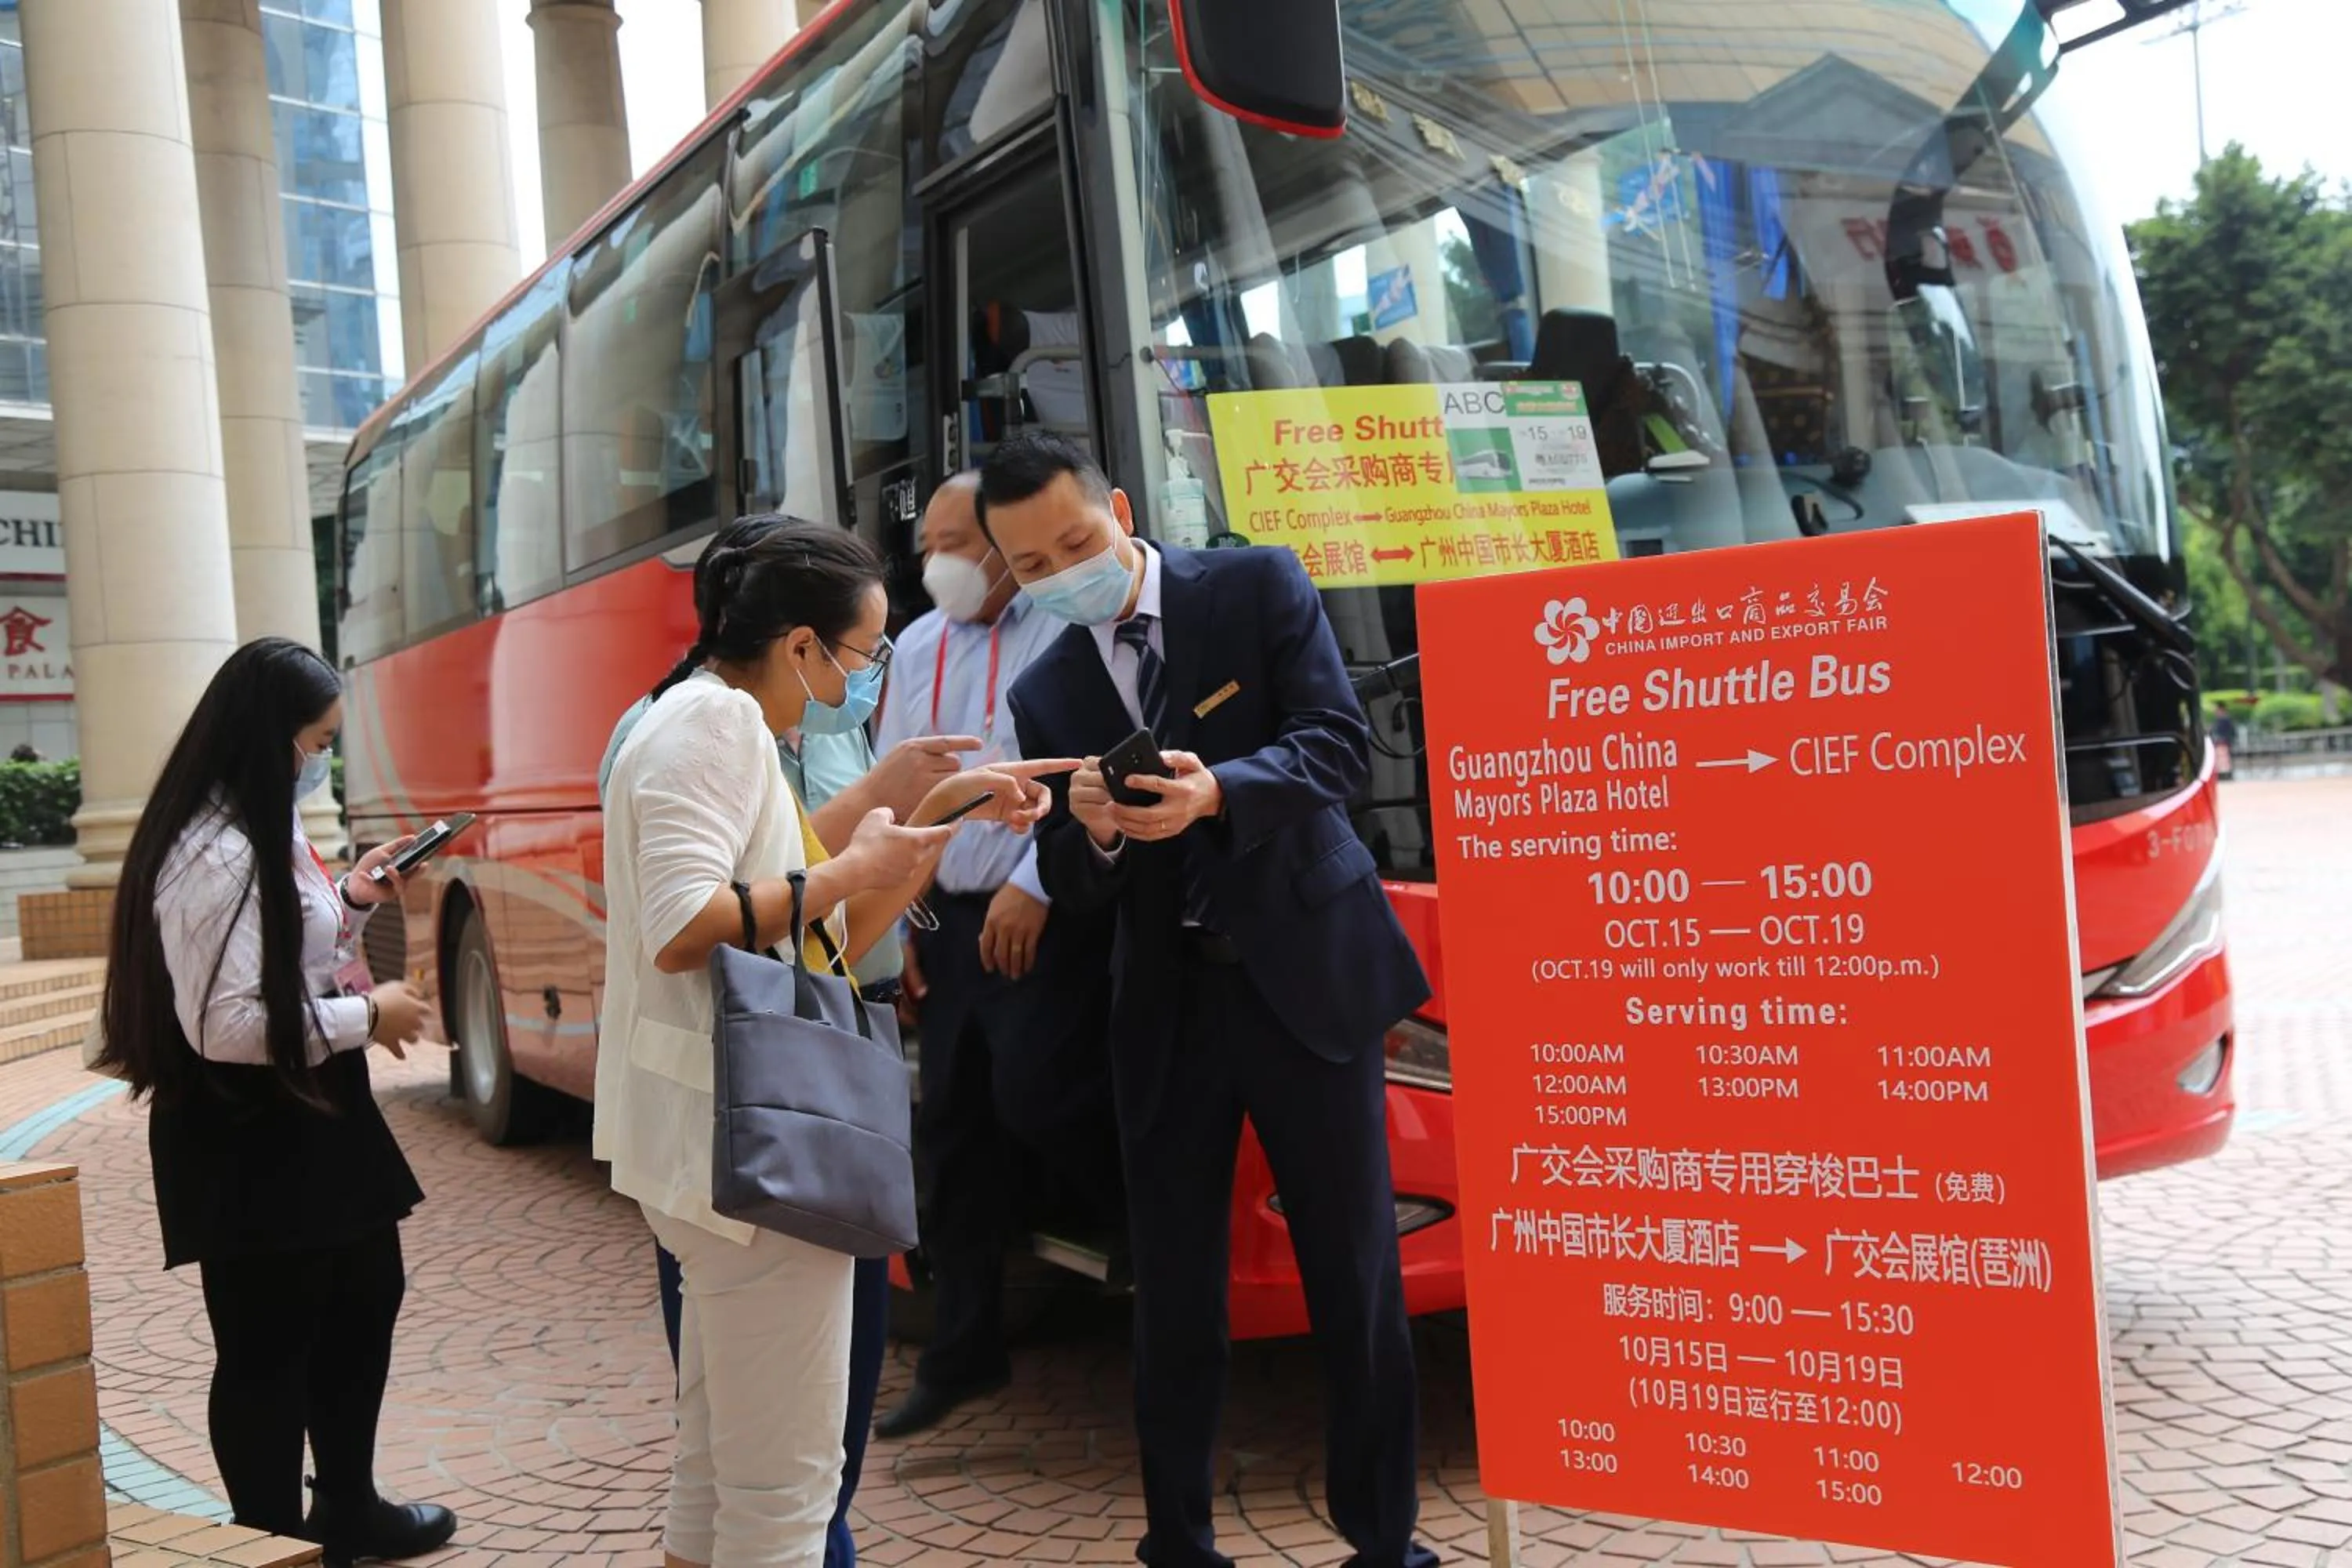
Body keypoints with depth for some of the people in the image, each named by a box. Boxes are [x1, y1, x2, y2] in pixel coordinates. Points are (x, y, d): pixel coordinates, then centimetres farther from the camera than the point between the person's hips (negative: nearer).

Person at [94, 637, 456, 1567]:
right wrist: (367, 1019, -18)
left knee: (364, 1301, 21)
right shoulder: (217, 855, -22)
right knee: (268, 1347, 2)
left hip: (312, 1115, 11)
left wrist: (353, 902, 6)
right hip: (247, 1138, -11)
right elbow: (230, 1026, -27)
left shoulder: (268, 834, 11)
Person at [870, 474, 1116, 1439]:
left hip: (1052, 915, -7)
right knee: (951, 1128, 8)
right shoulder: (916, 649, 15)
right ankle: (962, 1353, 18)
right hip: (952, 918, 7)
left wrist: (1033, 886, -19)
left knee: (1032, 1092, -16)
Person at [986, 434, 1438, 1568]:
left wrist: (1216, 790, -28)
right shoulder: (1045, 693, 7)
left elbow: (1342, 742, -11)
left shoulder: (1257, 587, -2)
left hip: (1305, 969, -3)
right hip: (1165, 1003, 3)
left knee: (1355, 1272, 6)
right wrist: (1091, 831, -18)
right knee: (1171, 1288, 10)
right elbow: (1072, 888, 5)